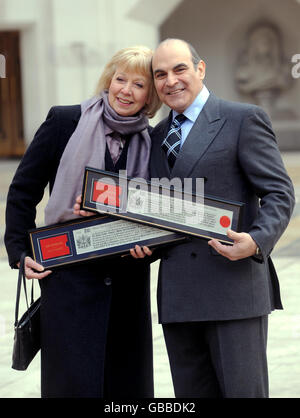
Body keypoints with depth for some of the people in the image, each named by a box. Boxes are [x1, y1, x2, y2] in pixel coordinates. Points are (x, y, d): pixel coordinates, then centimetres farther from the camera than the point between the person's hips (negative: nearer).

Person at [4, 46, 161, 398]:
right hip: (69, 273, -3)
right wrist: (19, 251, -5)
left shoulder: (151, 143, 6)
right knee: (73, 381, -2)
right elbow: (23, 190, 1)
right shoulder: (65, 122, -2)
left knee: (129, 380, 8)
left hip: (128, 277, 3)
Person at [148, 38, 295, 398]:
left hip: (233, 284, -6)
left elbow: (279, 193, -4)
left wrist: (257, 241, -23)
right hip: (177, 297, 6)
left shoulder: (243, 120, 1)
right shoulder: (157, 136, 20)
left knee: (244, 391, -5)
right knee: (192, 395, 8)